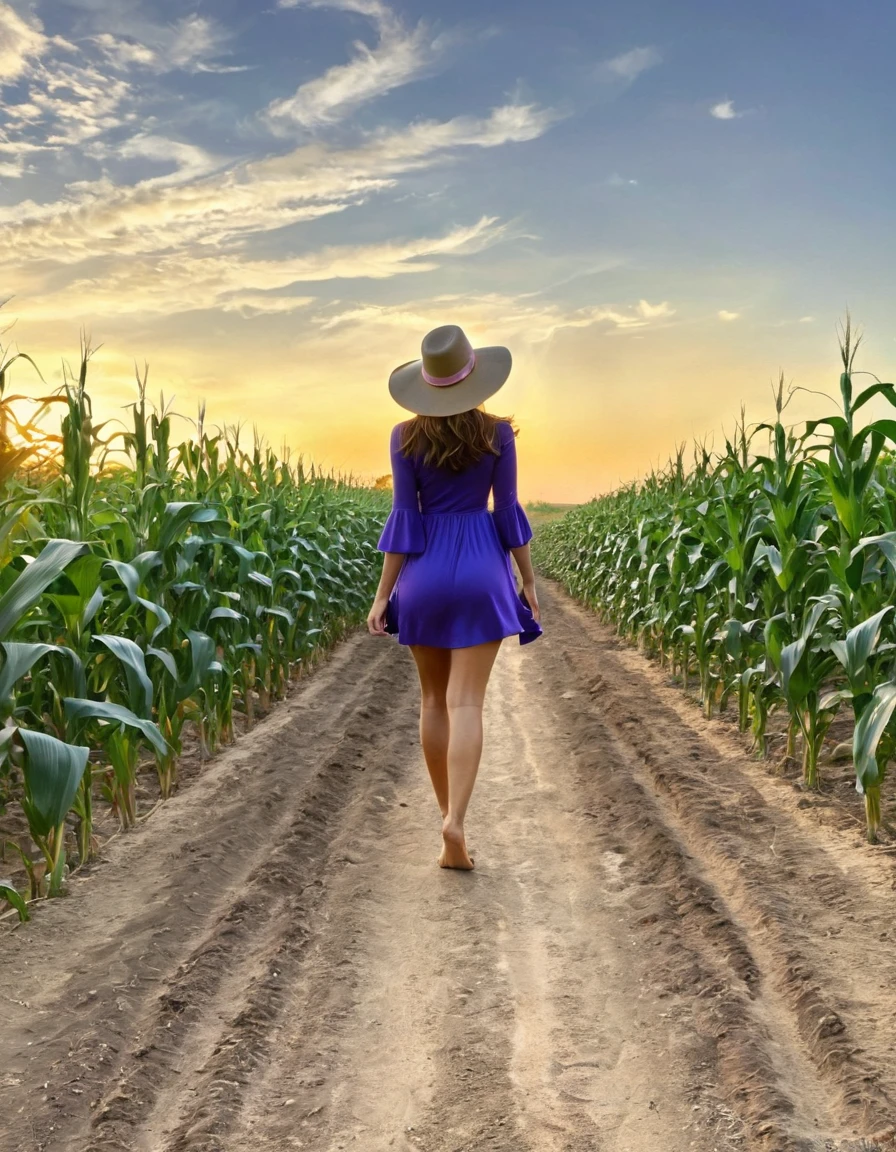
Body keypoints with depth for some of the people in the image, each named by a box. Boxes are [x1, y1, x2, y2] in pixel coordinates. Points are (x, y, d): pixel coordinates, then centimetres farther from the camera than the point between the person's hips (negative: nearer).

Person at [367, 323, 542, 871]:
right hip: (481, 569, -1)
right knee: (467, 703, -6)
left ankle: (449, 814, 21)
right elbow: (508, 512, -3)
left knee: (434, 698, 14)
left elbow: (404, 518, -5)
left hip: (425, 571, 2)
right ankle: (454, 823, -19)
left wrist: (383, 594, -1)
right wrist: (530, 582, 6)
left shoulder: (405, 437, -3)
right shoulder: (498, 433, -4)